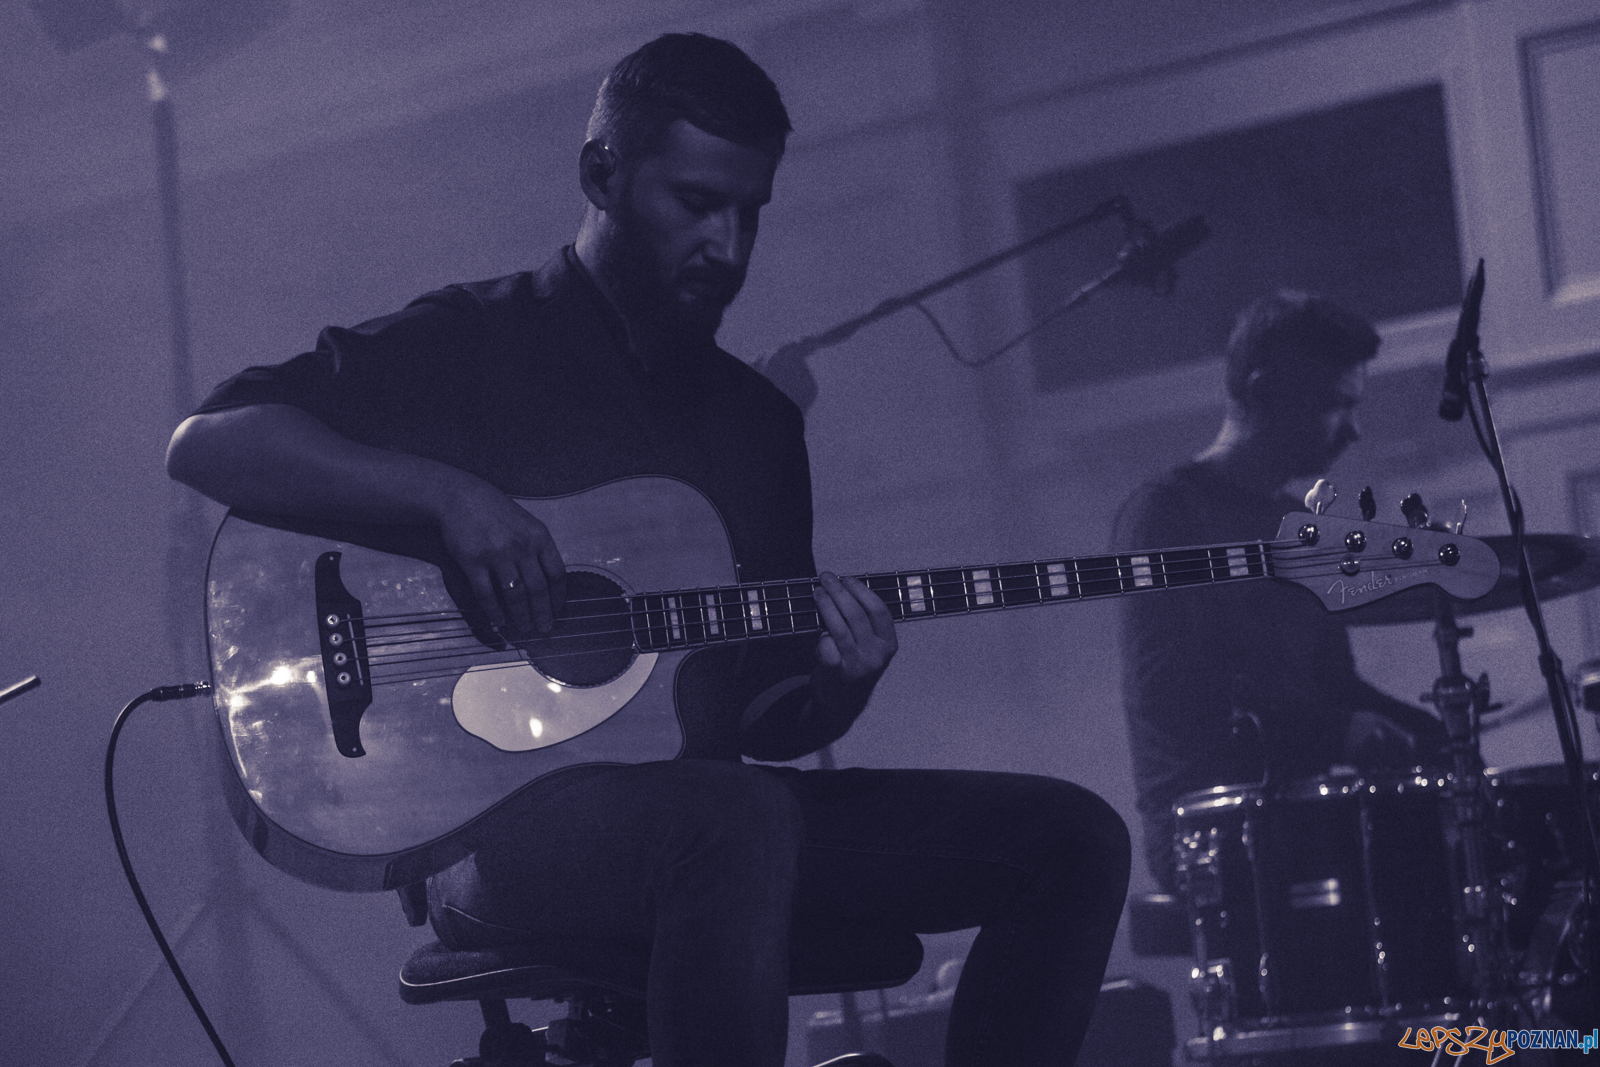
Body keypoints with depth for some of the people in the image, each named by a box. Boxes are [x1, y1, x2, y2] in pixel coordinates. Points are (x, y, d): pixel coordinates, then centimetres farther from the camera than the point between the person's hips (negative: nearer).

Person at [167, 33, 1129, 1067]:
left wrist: (836, 686, -5)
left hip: (708, 805, 7)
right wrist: (451, 492, -22)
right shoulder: (471, 342, 2)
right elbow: (205, 442, -10)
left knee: (1072, 837, -7)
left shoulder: (759, 420, 20)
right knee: (739, 821, -40)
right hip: (491, 817, -7)